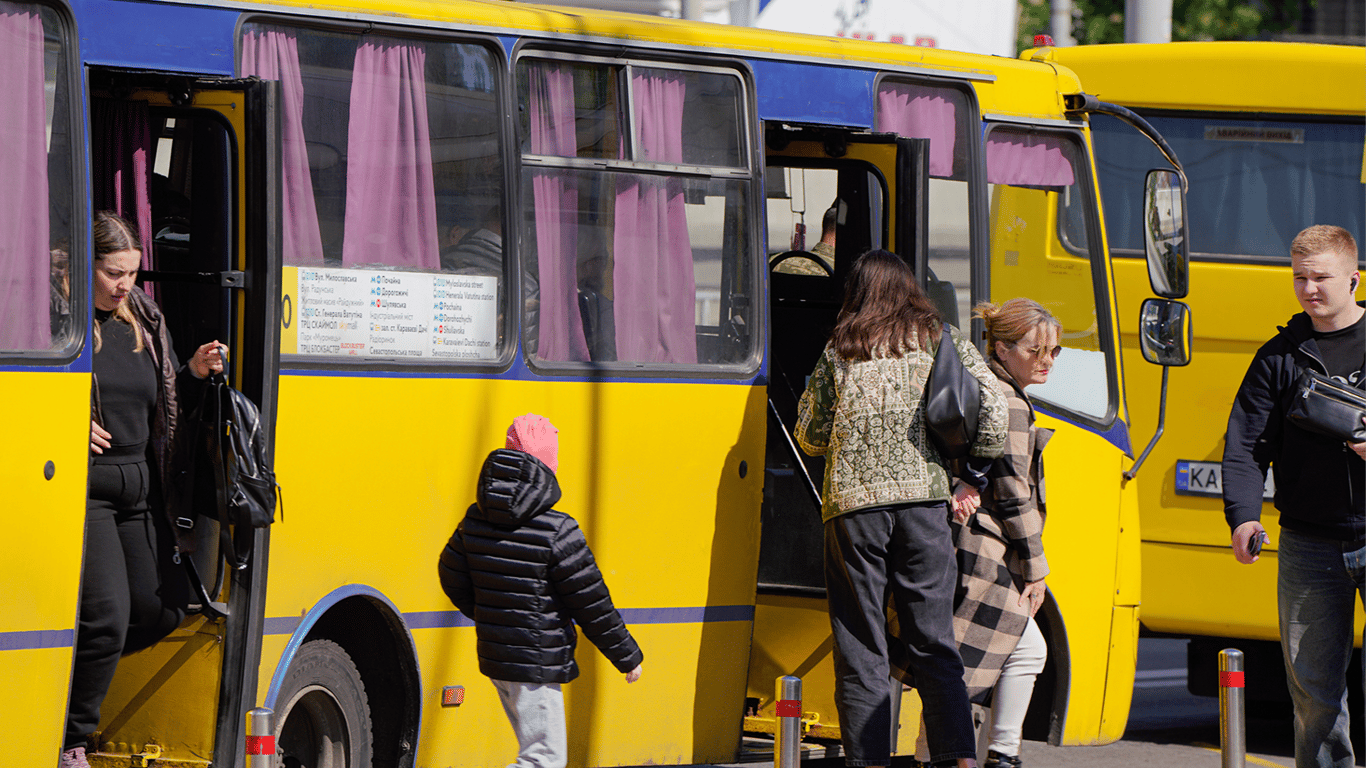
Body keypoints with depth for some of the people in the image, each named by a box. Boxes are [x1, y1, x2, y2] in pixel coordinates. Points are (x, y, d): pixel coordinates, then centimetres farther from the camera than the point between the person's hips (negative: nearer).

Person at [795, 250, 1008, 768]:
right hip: (923, 496, 1)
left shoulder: (838, 349, 11)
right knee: (934, 645, 4)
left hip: (853, 499, -1)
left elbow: (811, 437, 14)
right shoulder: (942, 339, 12)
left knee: (861, 648, 3)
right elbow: (992, 405, 2)